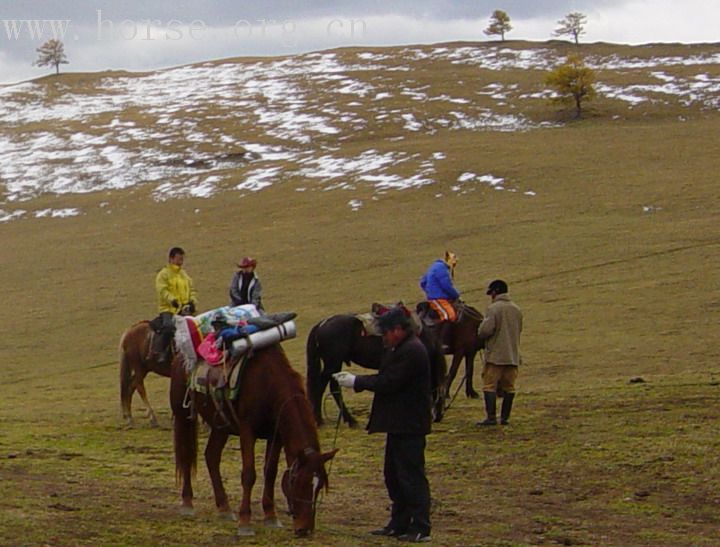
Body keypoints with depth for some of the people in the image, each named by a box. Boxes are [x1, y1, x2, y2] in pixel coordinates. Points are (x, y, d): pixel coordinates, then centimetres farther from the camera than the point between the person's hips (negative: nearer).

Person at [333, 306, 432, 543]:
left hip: (409, 426, -11)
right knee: (393, 475, 16)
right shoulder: (400, 348, 15)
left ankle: (420, 528, -3)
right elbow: (386, 377, 15)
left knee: (412, 476, -7)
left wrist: (356, 382, -13)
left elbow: (389, 383, -22)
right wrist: (355, 380, 3)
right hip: (399, 425, 11)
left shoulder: (411, 351, -19)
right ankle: (399, 524, 23)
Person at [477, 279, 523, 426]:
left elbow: (485, 331, -19)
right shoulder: (517, 310, 10)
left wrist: (480, 331, 3)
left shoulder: (493, 308, -13)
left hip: (495, 355, -6)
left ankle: (491, 417, -10)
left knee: (490, 386, -2)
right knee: (508, 387, 10)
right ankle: (505, 417, 12)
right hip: (513, 355, 6)